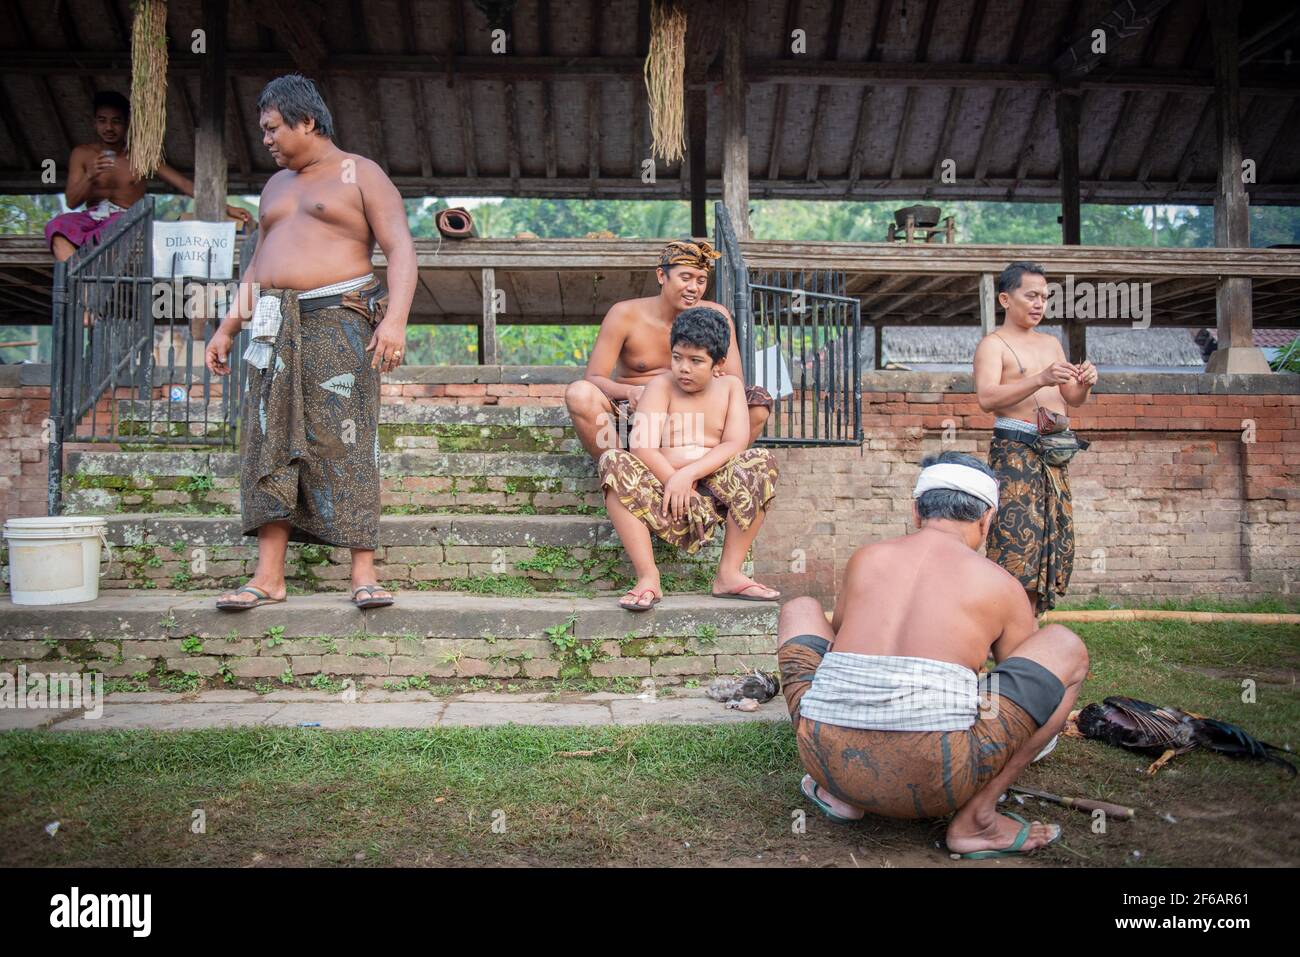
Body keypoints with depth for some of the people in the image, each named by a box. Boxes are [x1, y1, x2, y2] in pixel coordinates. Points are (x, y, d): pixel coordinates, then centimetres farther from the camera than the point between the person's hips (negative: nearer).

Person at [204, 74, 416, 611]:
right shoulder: (276, 185, 24)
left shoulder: (361, 175, 4)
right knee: (269, 444, -1)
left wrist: (395, 319, -23)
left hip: (338, 323, -6)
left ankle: (363, 574, -10)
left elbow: (401, 250, -8)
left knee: (345, 443, -12)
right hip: (276, 329, 7)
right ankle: (268, 577, 1)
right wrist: (228, 327, 20)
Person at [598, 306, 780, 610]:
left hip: (715, 488, 1)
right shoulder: (661, 385, 3)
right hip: (665, 490, -1)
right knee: (614, 462, -27)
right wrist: (673, 480, -26)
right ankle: (648, 577, -29)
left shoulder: (730, 386, 9)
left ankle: (729, 573, -19)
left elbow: (735, 445, -6)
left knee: (762, 461, -23)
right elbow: (642, 447, -11)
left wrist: (688, 473, -21)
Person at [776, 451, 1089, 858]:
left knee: (800, 610, 30)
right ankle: (976, 819, 10)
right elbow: (1026, 674, 29)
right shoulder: (1000, 584, 13)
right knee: (1066, 646, 16)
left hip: (831, 760, 3)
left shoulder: (866, 557, 19)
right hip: (935, 784, -2)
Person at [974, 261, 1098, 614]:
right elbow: (987, 398, -17)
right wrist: (1041, 380, -27)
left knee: (1052, 541, 5)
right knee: (1017, 541, -15)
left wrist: (1084, 384, -2)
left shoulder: (1051, 342, 21)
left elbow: (1072, 399, 21)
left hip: (1054, 452, 7)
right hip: (1014, 450, -7)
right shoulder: (993, 344, -1)